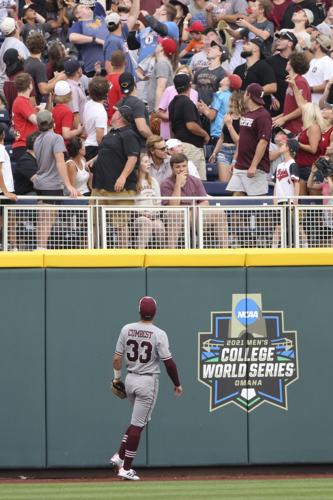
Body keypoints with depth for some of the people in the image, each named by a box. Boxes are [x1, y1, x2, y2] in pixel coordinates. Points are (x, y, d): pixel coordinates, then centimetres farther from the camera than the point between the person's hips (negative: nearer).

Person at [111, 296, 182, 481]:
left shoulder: (126, 329, -2)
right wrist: (177, 384, -1)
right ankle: (126, 468, 1)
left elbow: (117, 357, 1)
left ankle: (120, 455, 14)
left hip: (130, 380, 5)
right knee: (138, 424, -1)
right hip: (147, 382, -5)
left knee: (139, 421, 23)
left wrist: (116, 377, 16)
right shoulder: (159, 334, -13)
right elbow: (169, 362, -13)